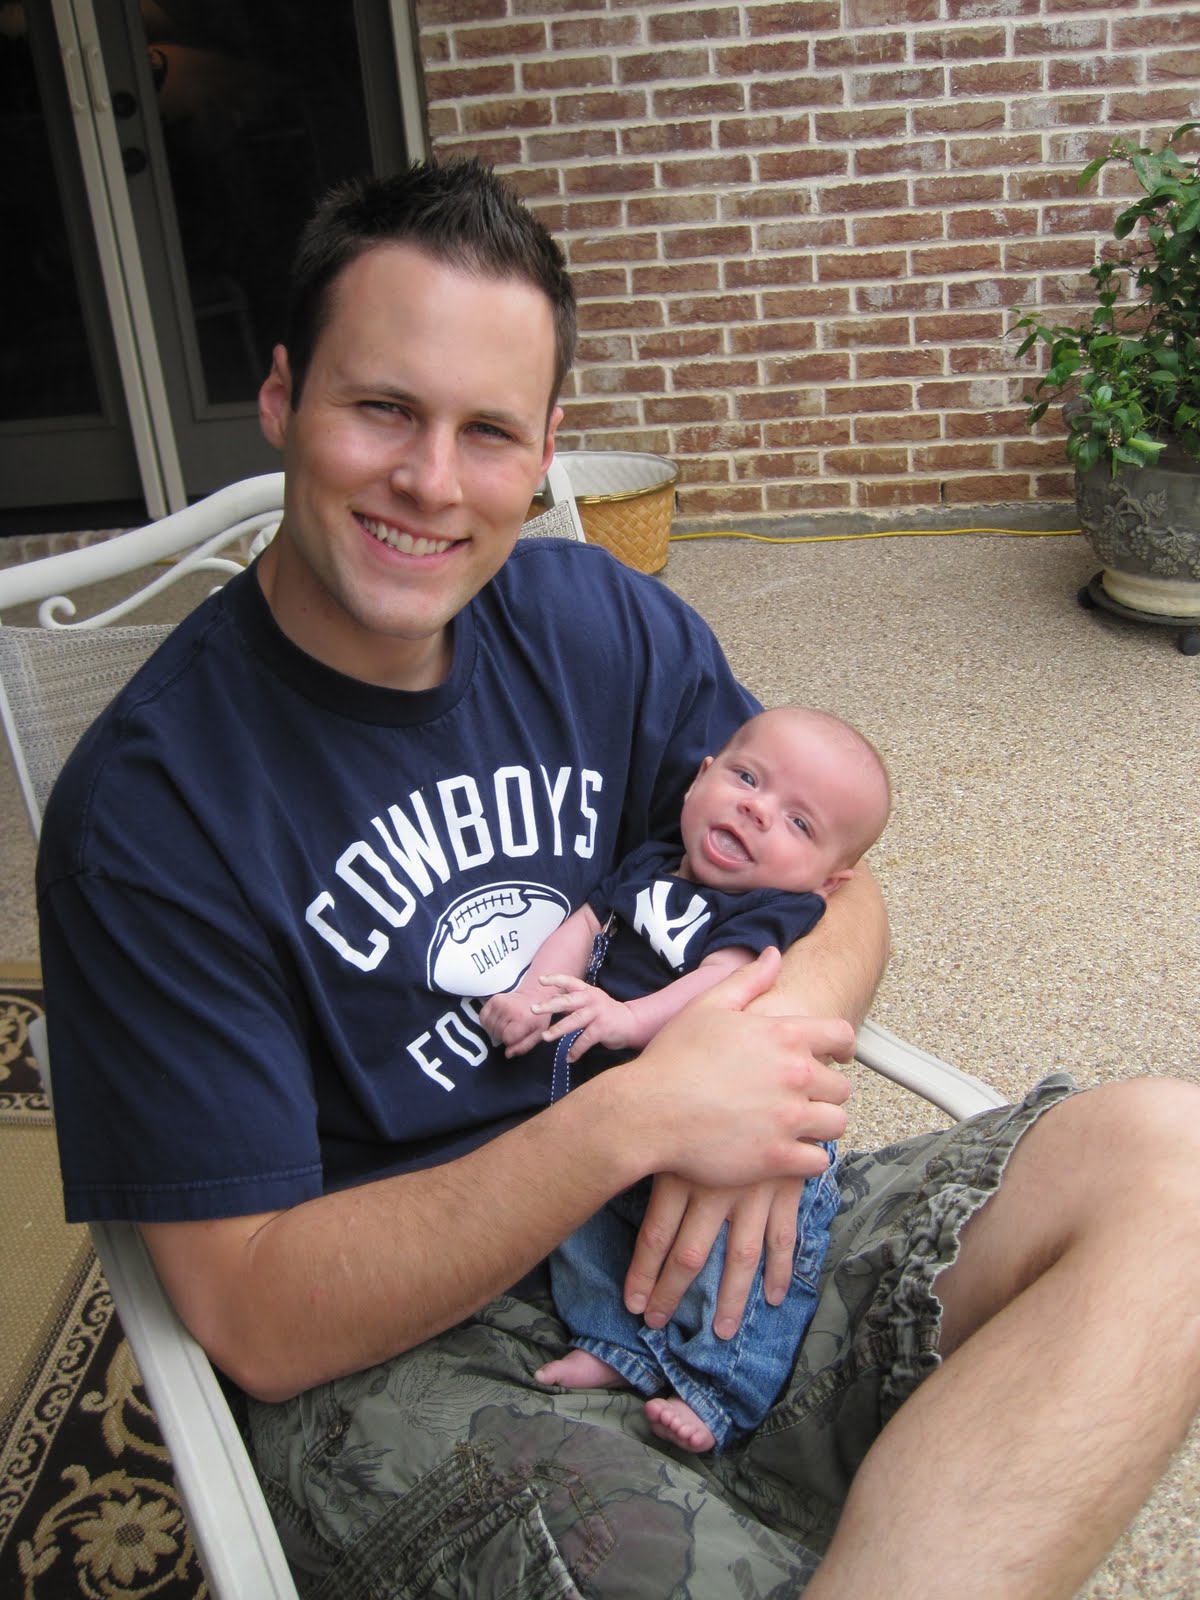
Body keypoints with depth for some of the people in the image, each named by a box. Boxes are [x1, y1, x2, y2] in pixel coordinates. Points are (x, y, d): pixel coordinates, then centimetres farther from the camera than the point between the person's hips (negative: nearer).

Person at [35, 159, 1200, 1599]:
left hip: (720, 1237, 6)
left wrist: (777, 1032, -15)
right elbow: (258, 1321, -13)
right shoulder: (143, 805, -13)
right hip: (392, 1355, -5)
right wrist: (630, 1121, -23)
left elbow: (839, 886, 9)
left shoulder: (605, 625, 1)